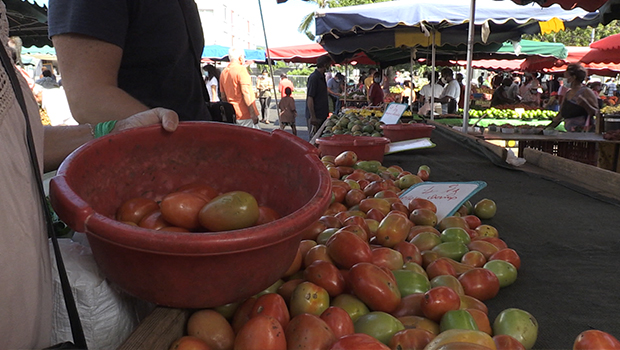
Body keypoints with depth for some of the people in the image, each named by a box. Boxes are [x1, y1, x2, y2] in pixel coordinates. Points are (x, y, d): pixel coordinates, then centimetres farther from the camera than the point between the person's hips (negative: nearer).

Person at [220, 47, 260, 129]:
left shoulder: (223, 72, 14)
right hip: (246, 115, -8)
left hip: (232, 116, 8)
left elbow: (223, 97, 17)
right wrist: (253, 114, -17)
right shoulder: (241, 69, -9)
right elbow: (246, 93, -17)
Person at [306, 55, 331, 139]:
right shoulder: (314, 77, -16)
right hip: (315, 116, -9)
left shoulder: (322, 76, 14)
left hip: (322, 115, 9)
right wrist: (313, 117, -21)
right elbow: (310, 98, -19)